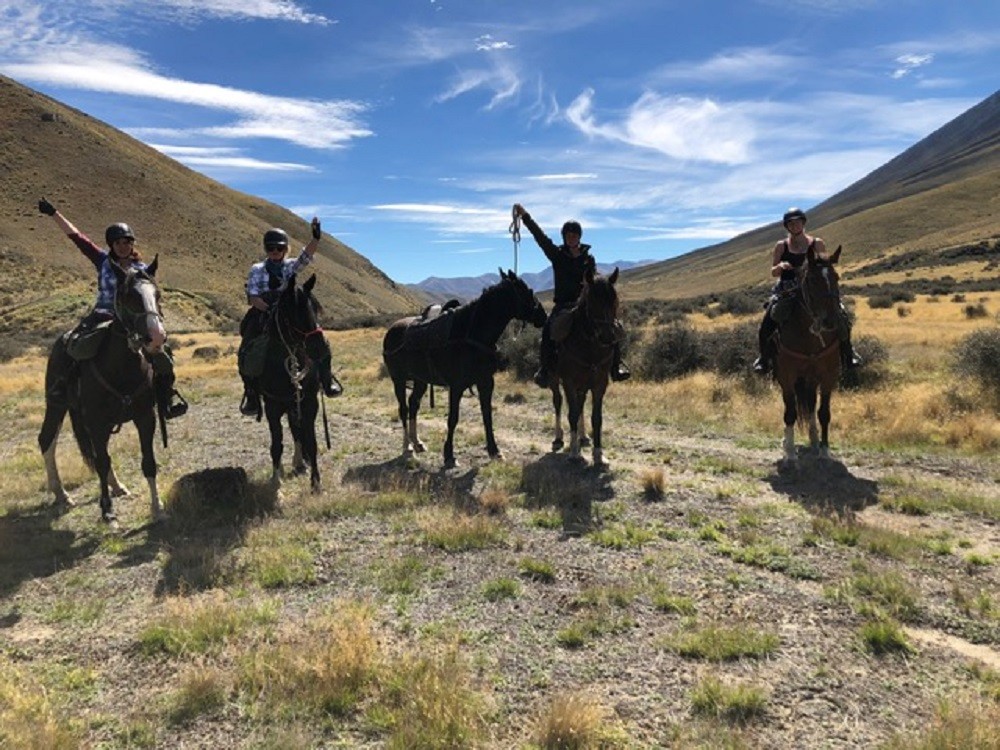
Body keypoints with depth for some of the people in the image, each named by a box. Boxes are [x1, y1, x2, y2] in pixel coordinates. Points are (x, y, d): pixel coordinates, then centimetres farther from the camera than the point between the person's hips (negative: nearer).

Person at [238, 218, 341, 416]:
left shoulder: (291, 266, 8)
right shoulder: (257, 269, 5)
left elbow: (306, 256, -13)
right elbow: (252, 297, -4)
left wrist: (316, 238, -31)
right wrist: (269, 308, -22)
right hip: (263, 316, 0)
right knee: (245, 352, -16)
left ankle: (326, 377, -4)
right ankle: (251, 394, -2)